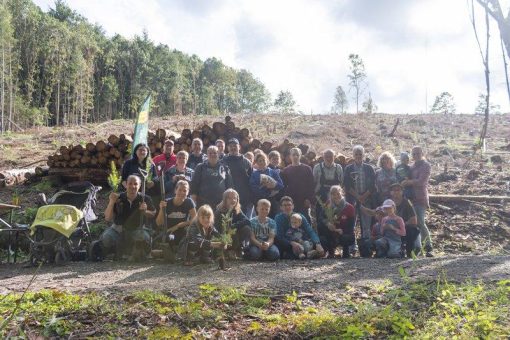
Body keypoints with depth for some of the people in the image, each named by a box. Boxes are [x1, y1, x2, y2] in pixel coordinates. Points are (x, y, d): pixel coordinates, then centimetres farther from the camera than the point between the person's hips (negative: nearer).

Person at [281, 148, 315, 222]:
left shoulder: (307, 169, 5)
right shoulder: (286, 170, 9)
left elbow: (311, 185, 0)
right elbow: (283, 186, 7)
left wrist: (309, 199, -9)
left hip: (304, 202, -1)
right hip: (290, 201, 1)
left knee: (306, 219, 0)